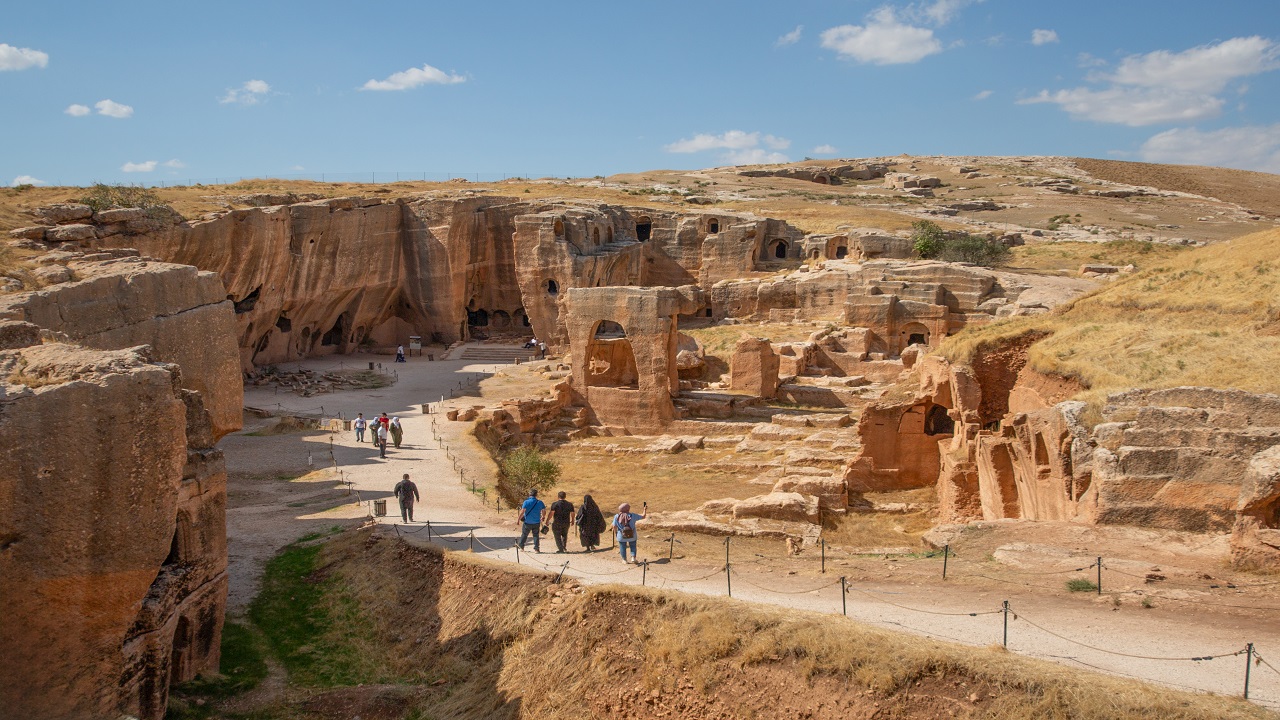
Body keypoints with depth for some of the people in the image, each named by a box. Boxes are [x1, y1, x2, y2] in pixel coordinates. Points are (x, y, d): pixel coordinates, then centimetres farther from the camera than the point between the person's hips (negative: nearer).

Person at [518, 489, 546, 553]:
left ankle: (521, 546, 29)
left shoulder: (526, 502, -14)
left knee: (524, 534, 17)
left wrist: (519, 519, -12)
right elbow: (544, 510, 6)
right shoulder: (540, 502, -5)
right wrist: (542, 517, 24)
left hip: (527, 522, -1)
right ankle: (536, 549, 10)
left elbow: (522, 511, -22)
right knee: (536, 535, 13)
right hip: (536, 522, 1)